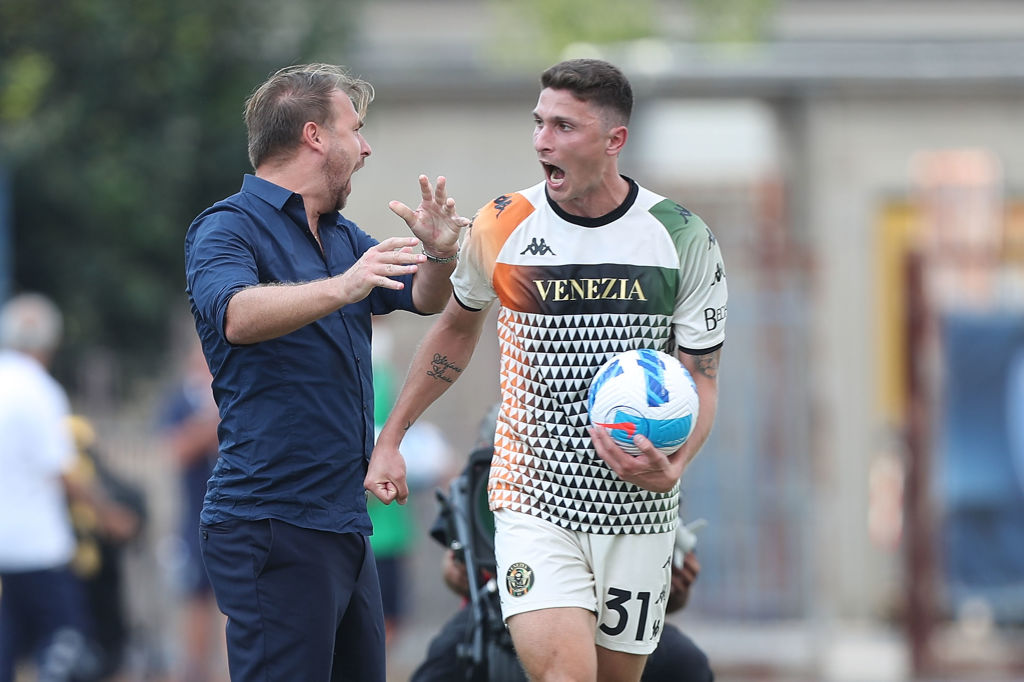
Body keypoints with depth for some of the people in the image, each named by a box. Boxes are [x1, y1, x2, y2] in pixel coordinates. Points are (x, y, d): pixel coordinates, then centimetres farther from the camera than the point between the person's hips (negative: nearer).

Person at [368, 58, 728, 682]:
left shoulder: (685, 239, -4)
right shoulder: (502, 226, -2)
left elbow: (703, 379, 0)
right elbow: (458, 327, 17)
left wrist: (671, 468, -20)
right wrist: (391, 437, 16)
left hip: (638, 508, 1)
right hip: (533, 503, -1)